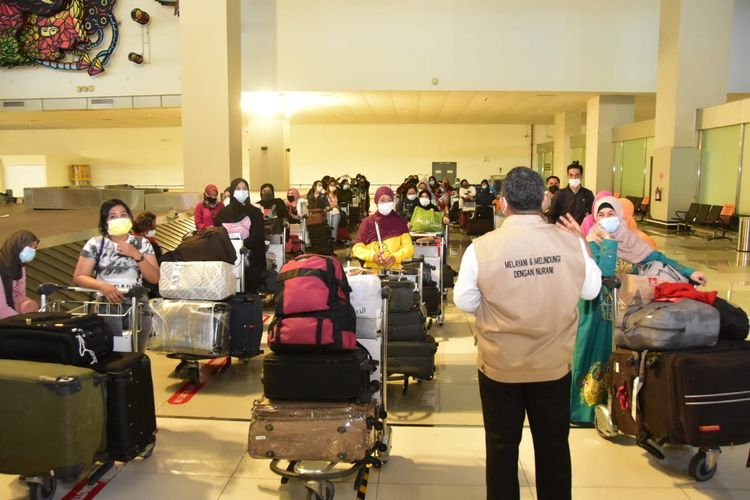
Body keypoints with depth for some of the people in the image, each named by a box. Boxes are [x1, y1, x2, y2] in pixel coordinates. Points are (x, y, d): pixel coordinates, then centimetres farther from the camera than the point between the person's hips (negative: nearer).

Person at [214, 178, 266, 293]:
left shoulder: (256, 212, 8)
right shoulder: (224, 213, 9)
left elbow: (259, 236, 0)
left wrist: (245, 243, -16)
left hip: (251, 260, 0)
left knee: (251, 291, -5)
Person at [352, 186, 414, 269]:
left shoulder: (399, 222, 8)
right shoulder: (367, 222, 7)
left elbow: (408, 248, 2)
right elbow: (357, 248, 3)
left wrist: (395, 257, -16)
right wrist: (372, 256, -14)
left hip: (394, 269, 0)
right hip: (371, 269, 0)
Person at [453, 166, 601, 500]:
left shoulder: (481, 248, -20)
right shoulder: (572, 243, -13)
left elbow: (465, 302, -8)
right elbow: (591, 290, 2)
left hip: (499, 367, -2)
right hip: (555, 365, 2)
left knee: (502, 446, 17)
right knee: (553, 445, 21)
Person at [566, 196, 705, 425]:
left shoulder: (631, 240, 2)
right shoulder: (593, 244, -13)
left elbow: (658, 259, 3)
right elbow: (604, 272, -29)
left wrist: (689, 272, -5)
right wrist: (609, 239, -23)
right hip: (599, 311, -4)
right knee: (600, 352, 1)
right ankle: (592, 404, 16)